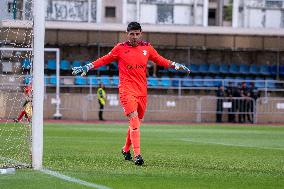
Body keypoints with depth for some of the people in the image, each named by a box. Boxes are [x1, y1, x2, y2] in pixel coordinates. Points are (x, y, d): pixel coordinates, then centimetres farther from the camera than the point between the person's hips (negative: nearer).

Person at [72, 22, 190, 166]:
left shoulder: (147, 48, 10)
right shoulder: (120, 48, 2)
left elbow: (160, 60, 21)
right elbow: (104, 60, 9)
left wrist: (176, 66, 13)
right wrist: (86, 67, 4)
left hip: (142, 91, 4)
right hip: (126, 90, -4)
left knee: (136, 122, 10)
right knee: (134, 119, -19)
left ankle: (126, 149, 33)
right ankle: (137, 154, -25)